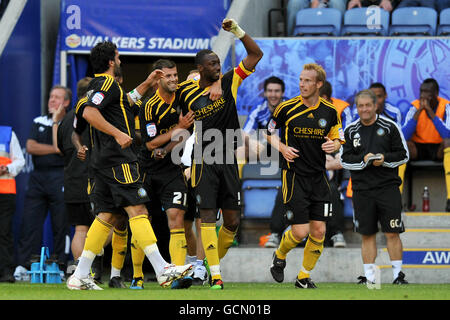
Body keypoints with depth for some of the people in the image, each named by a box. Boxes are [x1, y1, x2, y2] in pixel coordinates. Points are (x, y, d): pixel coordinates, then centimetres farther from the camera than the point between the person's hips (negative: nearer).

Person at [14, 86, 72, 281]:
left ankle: (59, 267, 2)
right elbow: (31, 147, 2)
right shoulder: (39, 122, 16)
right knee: (29, 222, -3)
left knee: (61, 224, -2)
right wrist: (56, 149, -6)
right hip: (37, 176, 3)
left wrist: (57, 120, -10)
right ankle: (23, 266, -3)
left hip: (59, 176, -3)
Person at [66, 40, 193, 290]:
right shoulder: (107, 83, -9)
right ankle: (162, 270, -18)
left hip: (104, 158, 10)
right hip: (117, 159, -10)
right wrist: (117, 133, -27)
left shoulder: (102, 84, 22)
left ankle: (80, 277, 5)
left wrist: (146, 85, 38)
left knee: (106, 216, 8)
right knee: (137, 210, -13)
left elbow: (125, 103, 42)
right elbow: (89, 112, -25)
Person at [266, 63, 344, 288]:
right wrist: (282, 148, -9)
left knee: (319, 231, 0)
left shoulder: (330, 112, 2)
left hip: (318, 177, 3)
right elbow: (270, 132, 9)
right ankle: (279, 257, 23)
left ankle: (304, 278, 17)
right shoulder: (287, 108, -5)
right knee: (300, 232, -9)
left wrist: (334, 145, -8)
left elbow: (338, 138, 15)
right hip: (294, 176, -3)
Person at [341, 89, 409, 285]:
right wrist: (363, 159, -12)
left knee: (392, 233, -5)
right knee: (367, 234, 4)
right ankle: (369, 276, 9)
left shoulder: (390, 127, 3)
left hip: (388, 186, -2)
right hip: (362, 189, 2)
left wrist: (384, 159, -14)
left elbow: (403, 155, 3)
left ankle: (398, 274, 2)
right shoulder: (351, 131, 9)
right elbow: (345, 159, 6)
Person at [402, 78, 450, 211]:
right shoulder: (415, 107, -8)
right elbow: (404, 136, -21)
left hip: (439, 150, -2)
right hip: (418, 148, 2)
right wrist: (419, 111, -26)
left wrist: (430, 111, -31)